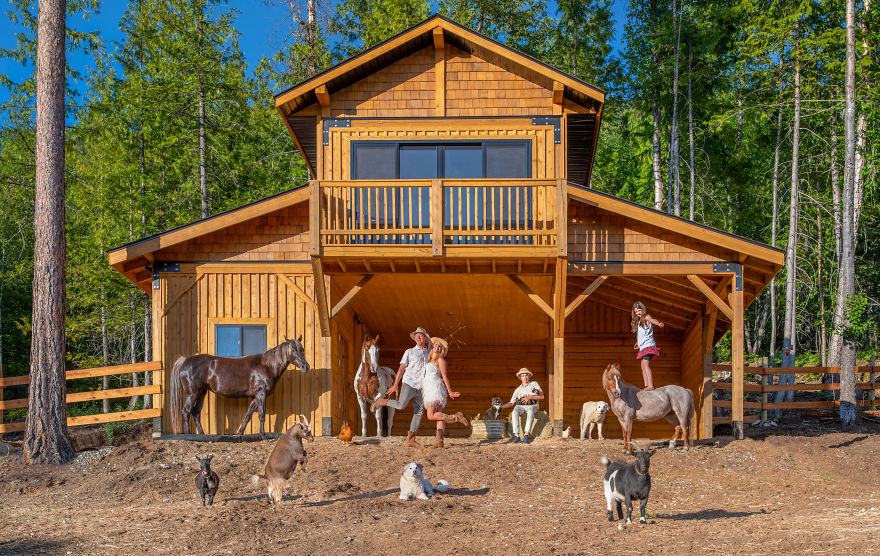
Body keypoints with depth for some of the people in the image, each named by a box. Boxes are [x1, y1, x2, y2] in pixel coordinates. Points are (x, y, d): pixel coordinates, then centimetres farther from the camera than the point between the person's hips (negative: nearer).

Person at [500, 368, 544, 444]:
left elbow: (542, 396, 1)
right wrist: (500, 407, 4)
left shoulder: (534, 384, 11)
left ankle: (526, 435, -42)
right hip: (520, 406, 3)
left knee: (530, 412, -41)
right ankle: (516, 435, -38)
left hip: (532, 406, -3)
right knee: (514, 413, -34)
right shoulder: (518, 390, 19)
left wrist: (530, 397, -11)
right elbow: (511, 403, 19)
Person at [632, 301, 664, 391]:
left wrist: (659, 323, -50)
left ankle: (651, 386, -29)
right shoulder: (639, 321, 22)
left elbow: (653, 320, -29)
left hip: (648, 345, -10)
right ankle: (646, 386, 7)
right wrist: (638, 343, 46)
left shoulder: (646, 317, -5)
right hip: (643, 346, 10)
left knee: (646, 364, -20)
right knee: (643, 366, 7)